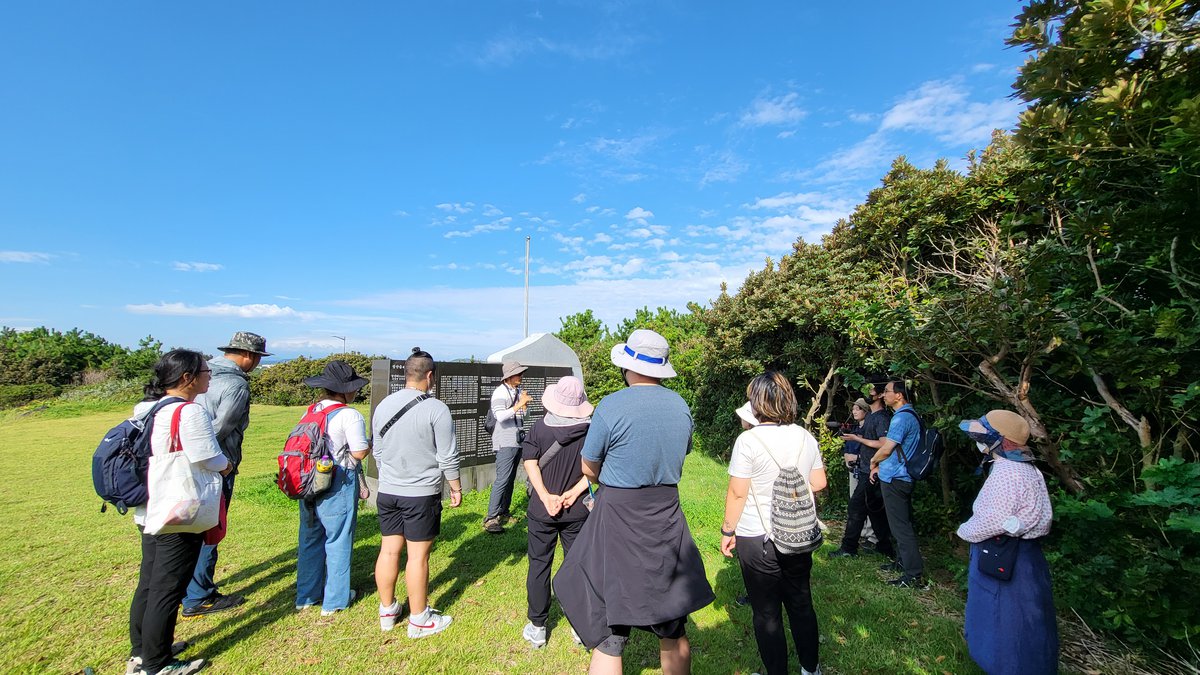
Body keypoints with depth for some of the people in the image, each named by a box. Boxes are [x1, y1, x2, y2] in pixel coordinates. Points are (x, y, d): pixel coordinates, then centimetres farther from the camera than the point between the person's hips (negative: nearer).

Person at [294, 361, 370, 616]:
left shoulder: (311, 411, 3)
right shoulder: (350, 415, -18)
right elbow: (359, 452, -18)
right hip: (338, 486, -7)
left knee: (310, 538, 19)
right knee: (338, 541, 8)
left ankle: (306, 595, 34)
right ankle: (335, 600, 21)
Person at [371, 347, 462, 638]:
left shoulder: (383, 405, 3)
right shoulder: (436, 409, -16)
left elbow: (377, 451, 13)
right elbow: (448, 457, -13)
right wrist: (456, 487, 1)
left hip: (387, 492, 6)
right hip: (421, 494, -6)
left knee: (389, 550, 16)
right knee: (418, 556, 4)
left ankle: (387, 610, 32)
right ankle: (419, 620, 18)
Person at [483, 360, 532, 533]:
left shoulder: (519, 391, 11)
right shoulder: (500, 392, -12)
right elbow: (500, 416, -25)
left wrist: (525, 405, -1)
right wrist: (518, 405, -31)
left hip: (517, 441, 8)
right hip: (505, 442, -8)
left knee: (510, 479, 13)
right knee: (502, 479, -12)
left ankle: (503, 513, 22)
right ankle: (491, 518, -7)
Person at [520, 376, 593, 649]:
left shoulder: (541, 427, -10)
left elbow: (530, 462, -13)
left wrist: (546, 496, -13)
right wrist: (574, 493, -10)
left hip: (542, 510, -1)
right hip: (578, 510, 1)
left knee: (539, 565, 14)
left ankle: (537, 627, 26)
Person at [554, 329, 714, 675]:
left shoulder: (610, 407, -16)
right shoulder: (681, 406, 0)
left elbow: (589, 469, -5)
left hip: (619, 520, -5)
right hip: (668, 518, 5)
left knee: (608, 635, 9)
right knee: (674, 630, 22)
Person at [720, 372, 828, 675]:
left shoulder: (749, 440, -20)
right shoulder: (806, 437, -3)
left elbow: (737, 493, -17)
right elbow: (819, 483, 6)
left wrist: (727, 531, -5)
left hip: (757, 539, -5)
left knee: (767, 613, 11)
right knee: (801, 604, 23)